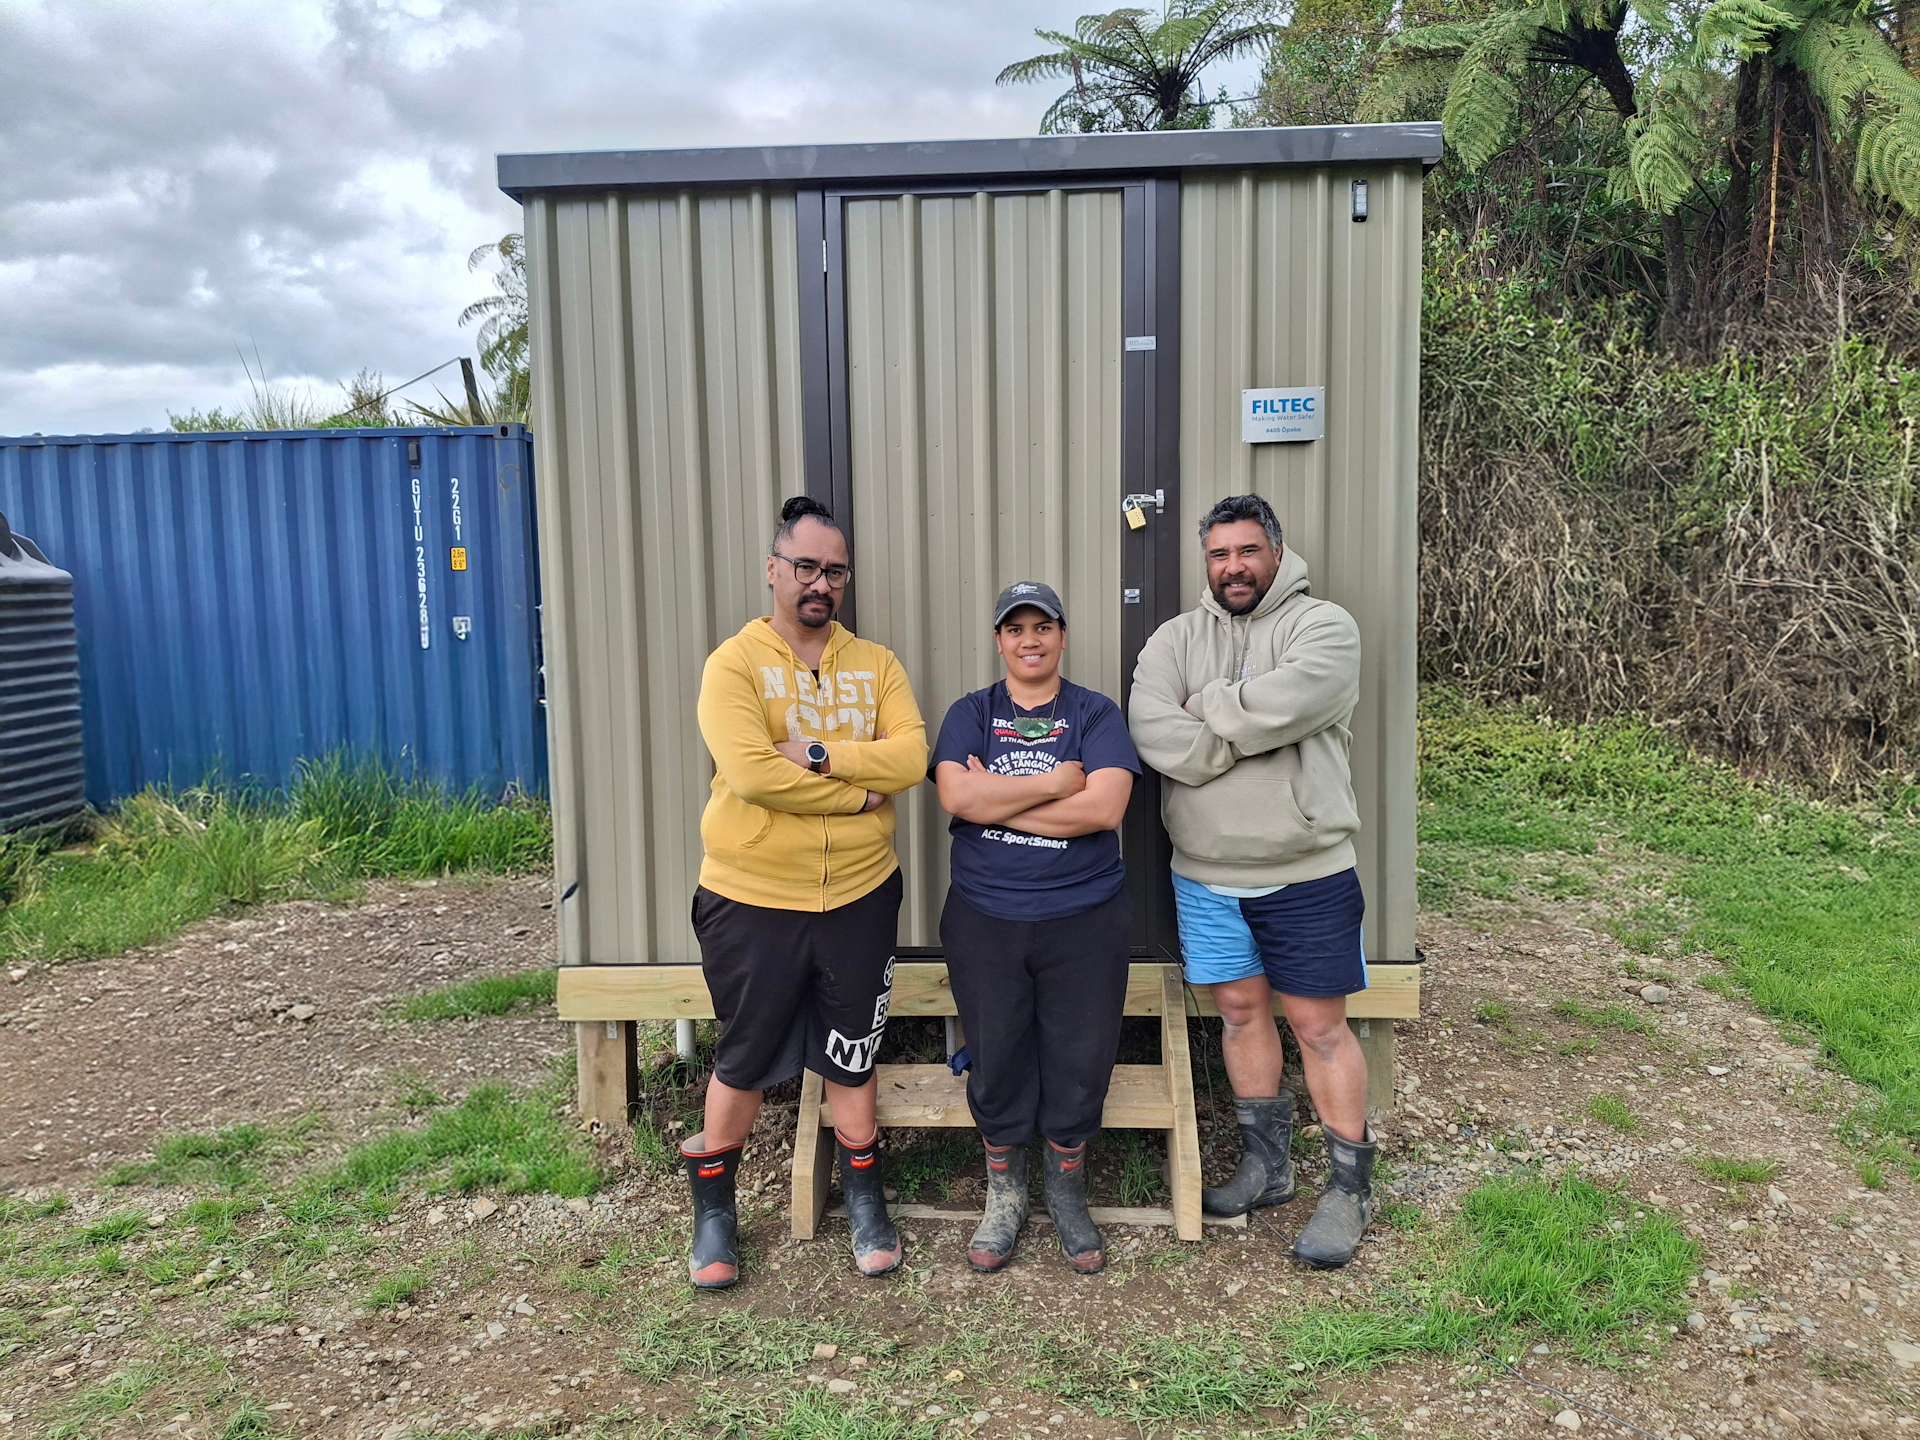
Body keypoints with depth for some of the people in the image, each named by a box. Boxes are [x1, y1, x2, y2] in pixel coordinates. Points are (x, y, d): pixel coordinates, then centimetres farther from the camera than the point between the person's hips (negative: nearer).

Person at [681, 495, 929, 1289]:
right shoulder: (734, 662, -10)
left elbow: (911, 757, -12)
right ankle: (713, 1206, 34)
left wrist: (818, 754, -24)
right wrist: (861, 792, -17)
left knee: (851, 1057, 17)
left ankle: (865, 1200, 35)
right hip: (751, 901, -3)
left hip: (860, 898, 3)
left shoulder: (876, 665, 2)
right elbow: (750, 772, -24)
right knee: (744, 1059, 14)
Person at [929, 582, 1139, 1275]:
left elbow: (1105, 807, -15)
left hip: (1083, 917, 0)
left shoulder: (1096, 714, 1)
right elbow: (957, 795, -14)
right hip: (984, 919, 1)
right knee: (996, 1060, 9)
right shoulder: (970, 713, 5)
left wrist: (997, 800, -14)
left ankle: (1067, 1193, 31)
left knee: (1080, 1061, 7)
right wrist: (1055, 783, -14)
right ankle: (1003, 1195, 31)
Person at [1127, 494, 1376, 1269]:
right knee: (1241, 1009, 15)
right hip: (1205, 873, 4)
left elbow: (1283, 704, -25)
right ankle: (1267, 1163, 32)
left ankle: (1349, 1186, 19)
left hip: (1305, 872, -4)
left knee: (1319, 1024, 4)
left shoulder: (1323, 625, -6)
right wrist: (1252, 734, -16)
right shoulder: (1175, 639, 6)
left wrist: (1202, 710, -9)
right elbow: (1153, 734, -11)